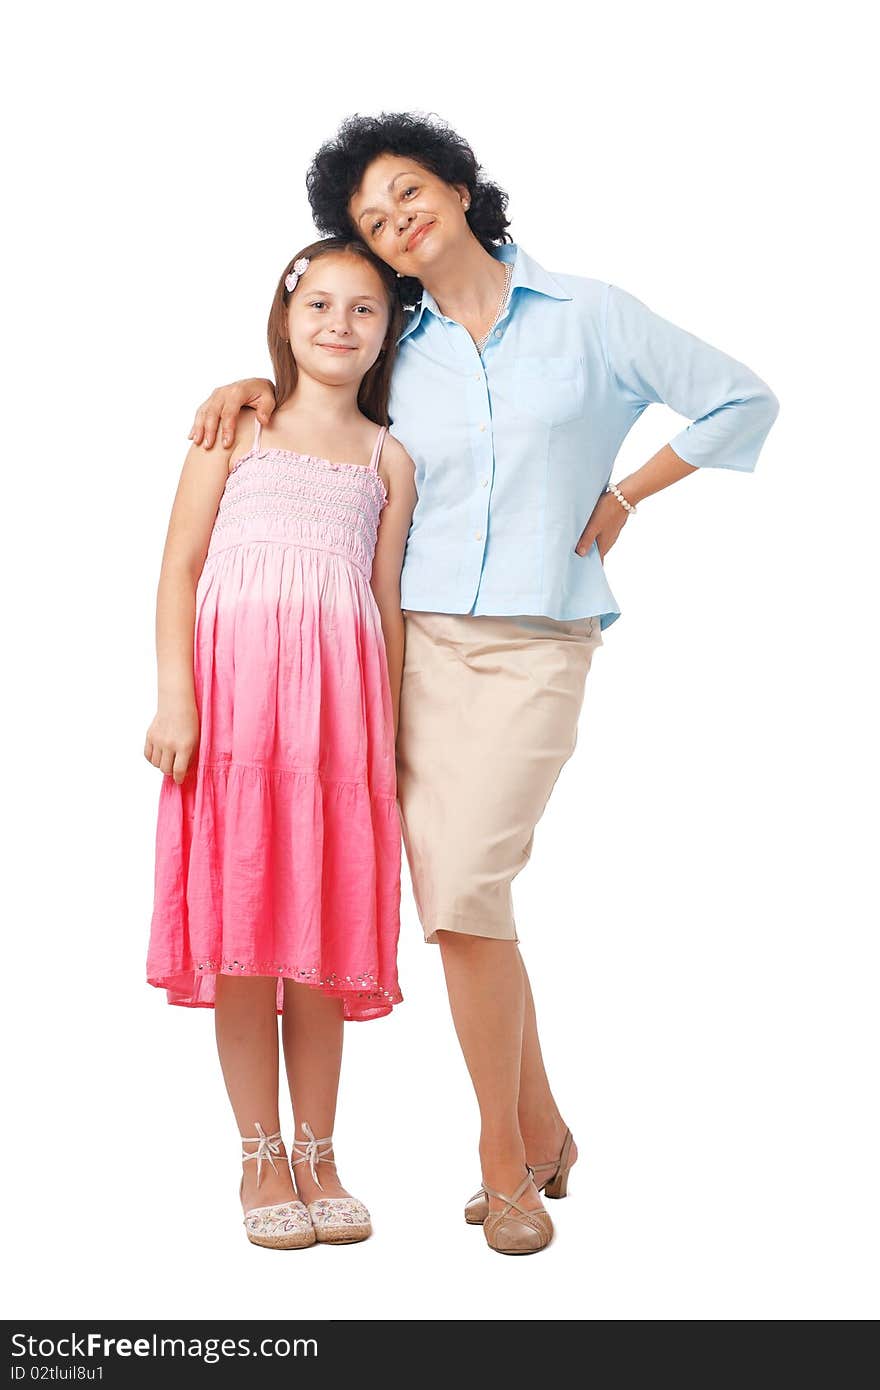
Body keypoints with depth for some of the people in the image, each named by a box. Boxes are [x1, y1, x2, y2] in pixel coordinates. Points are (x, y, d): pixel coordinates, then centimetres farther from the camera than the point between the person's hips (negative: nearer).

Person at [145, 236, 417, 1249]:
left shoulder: (389, 459, 14)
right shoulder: (239, 423, 7)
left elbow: (389, 603, 12)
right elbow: (180, 567, 2)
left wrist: (389, 738, 6)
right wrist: (175, 701, -8)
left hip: (341, 703, 2)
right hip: (237, 685, -2)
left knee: (324, 927, 5)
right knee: (239, 925, 0)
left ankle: (317, 1156, 17)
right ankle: (261, 1157, 13)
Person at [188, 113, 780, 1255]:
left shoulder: (588, 316, 3)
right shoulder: (400, 354, 12)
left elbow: (741, 401, 8)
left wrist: (623, 496, 5)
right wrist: (253, 382, 10)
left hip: (535, 648, -4)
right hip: (417, 644, 4)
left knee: (464, 891, -15)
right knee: (458, 903, 1)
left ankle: (504, 1160, 1)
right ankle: (542, 1133, 19)